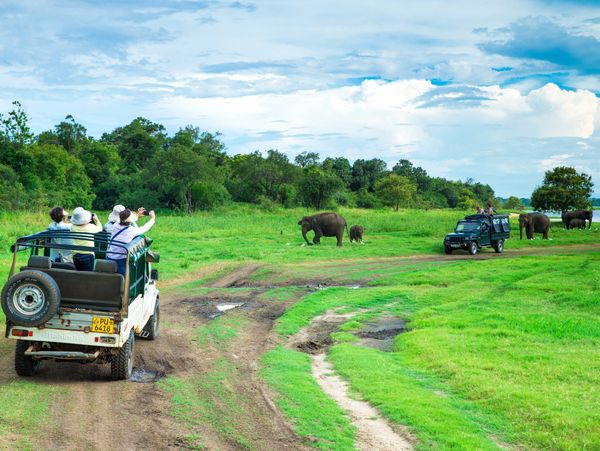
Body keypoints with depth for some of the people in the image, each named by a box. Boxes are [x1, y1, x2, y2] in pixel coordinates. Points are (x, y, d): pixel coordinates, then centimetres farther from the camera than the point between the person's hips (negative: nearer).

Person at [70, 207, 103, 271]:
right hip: (88, 255, -4)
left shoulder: (73, 227, -5)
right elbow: (100, 228, 10)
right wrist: (96, 219, 24)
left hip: (76, 256, 4)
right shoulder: (90, 227, -13)